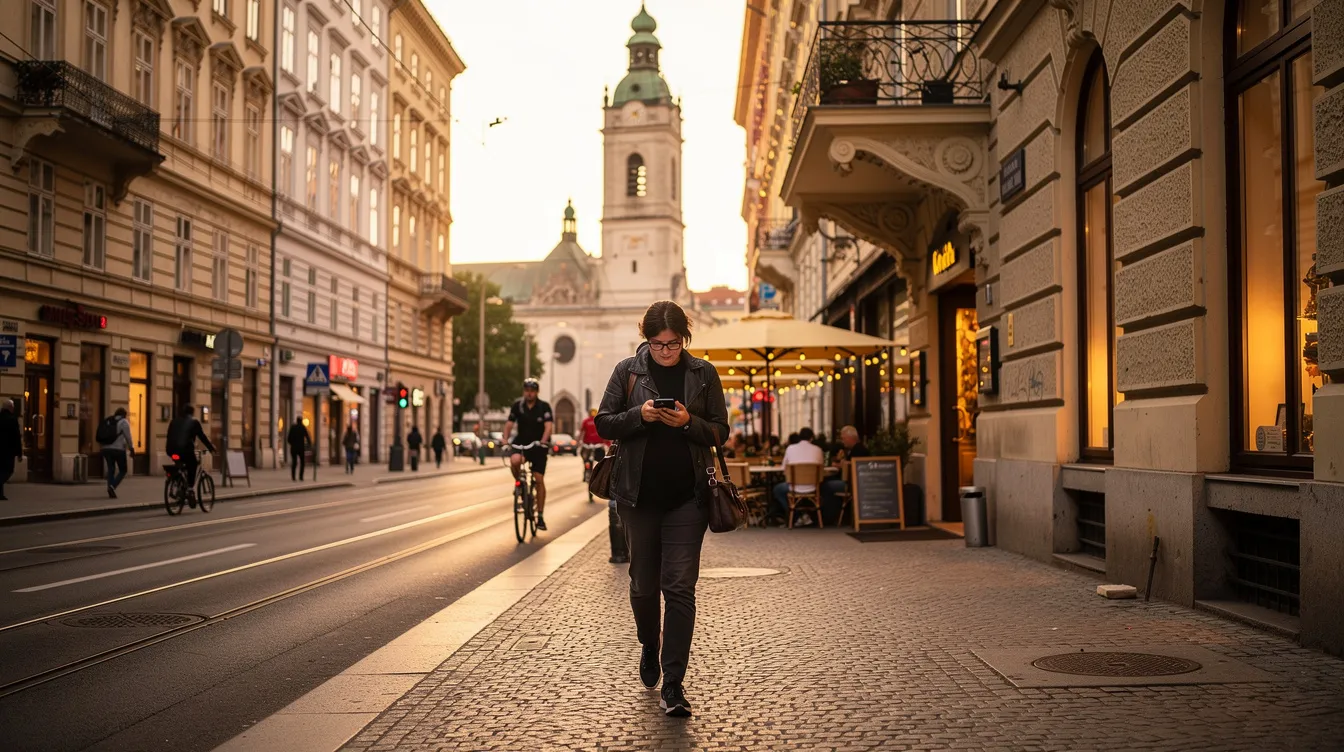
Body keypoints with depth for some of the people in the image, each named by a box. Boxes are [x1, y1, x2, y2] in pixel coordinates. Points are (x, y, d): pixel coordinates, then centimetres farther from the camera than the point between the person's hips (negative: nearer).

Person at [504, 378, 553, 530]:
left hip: (538, 445, -1)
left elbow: (548, 426, -20)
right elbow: (509, 424, -7)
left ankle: (540, 516, 4)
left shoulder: (544, 407, -9)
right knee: (515, 460, -34)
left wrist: (543, 441, -37)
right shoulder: (517, 406, -3)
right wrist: (505, 439, -24)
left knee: (539, 479, -5)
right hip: (521, 442, 1)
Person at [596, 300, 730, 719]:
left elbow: (720, 432, 4)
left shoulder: (703, 374, 3)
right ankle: (649, 646, 42)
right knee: (643, 583, 12)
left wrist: (689, 422, -15)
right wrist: (639, 414, -16)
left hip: (688, 496, -1)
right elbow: (604, 424, 2)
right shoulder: (628, 371, 2)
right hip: (639, 495, 1)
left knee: (680, 587, -6)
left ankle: (673, 685, -2)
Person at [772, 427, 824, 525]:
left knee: (777, 489, 30)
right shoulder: (817, 449, 0)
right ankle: (807, 514, 32)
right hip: (812, 488, 2)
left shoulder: (790, 448, -1)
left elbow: (785, 469, 8)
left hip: (795, 488, -1)